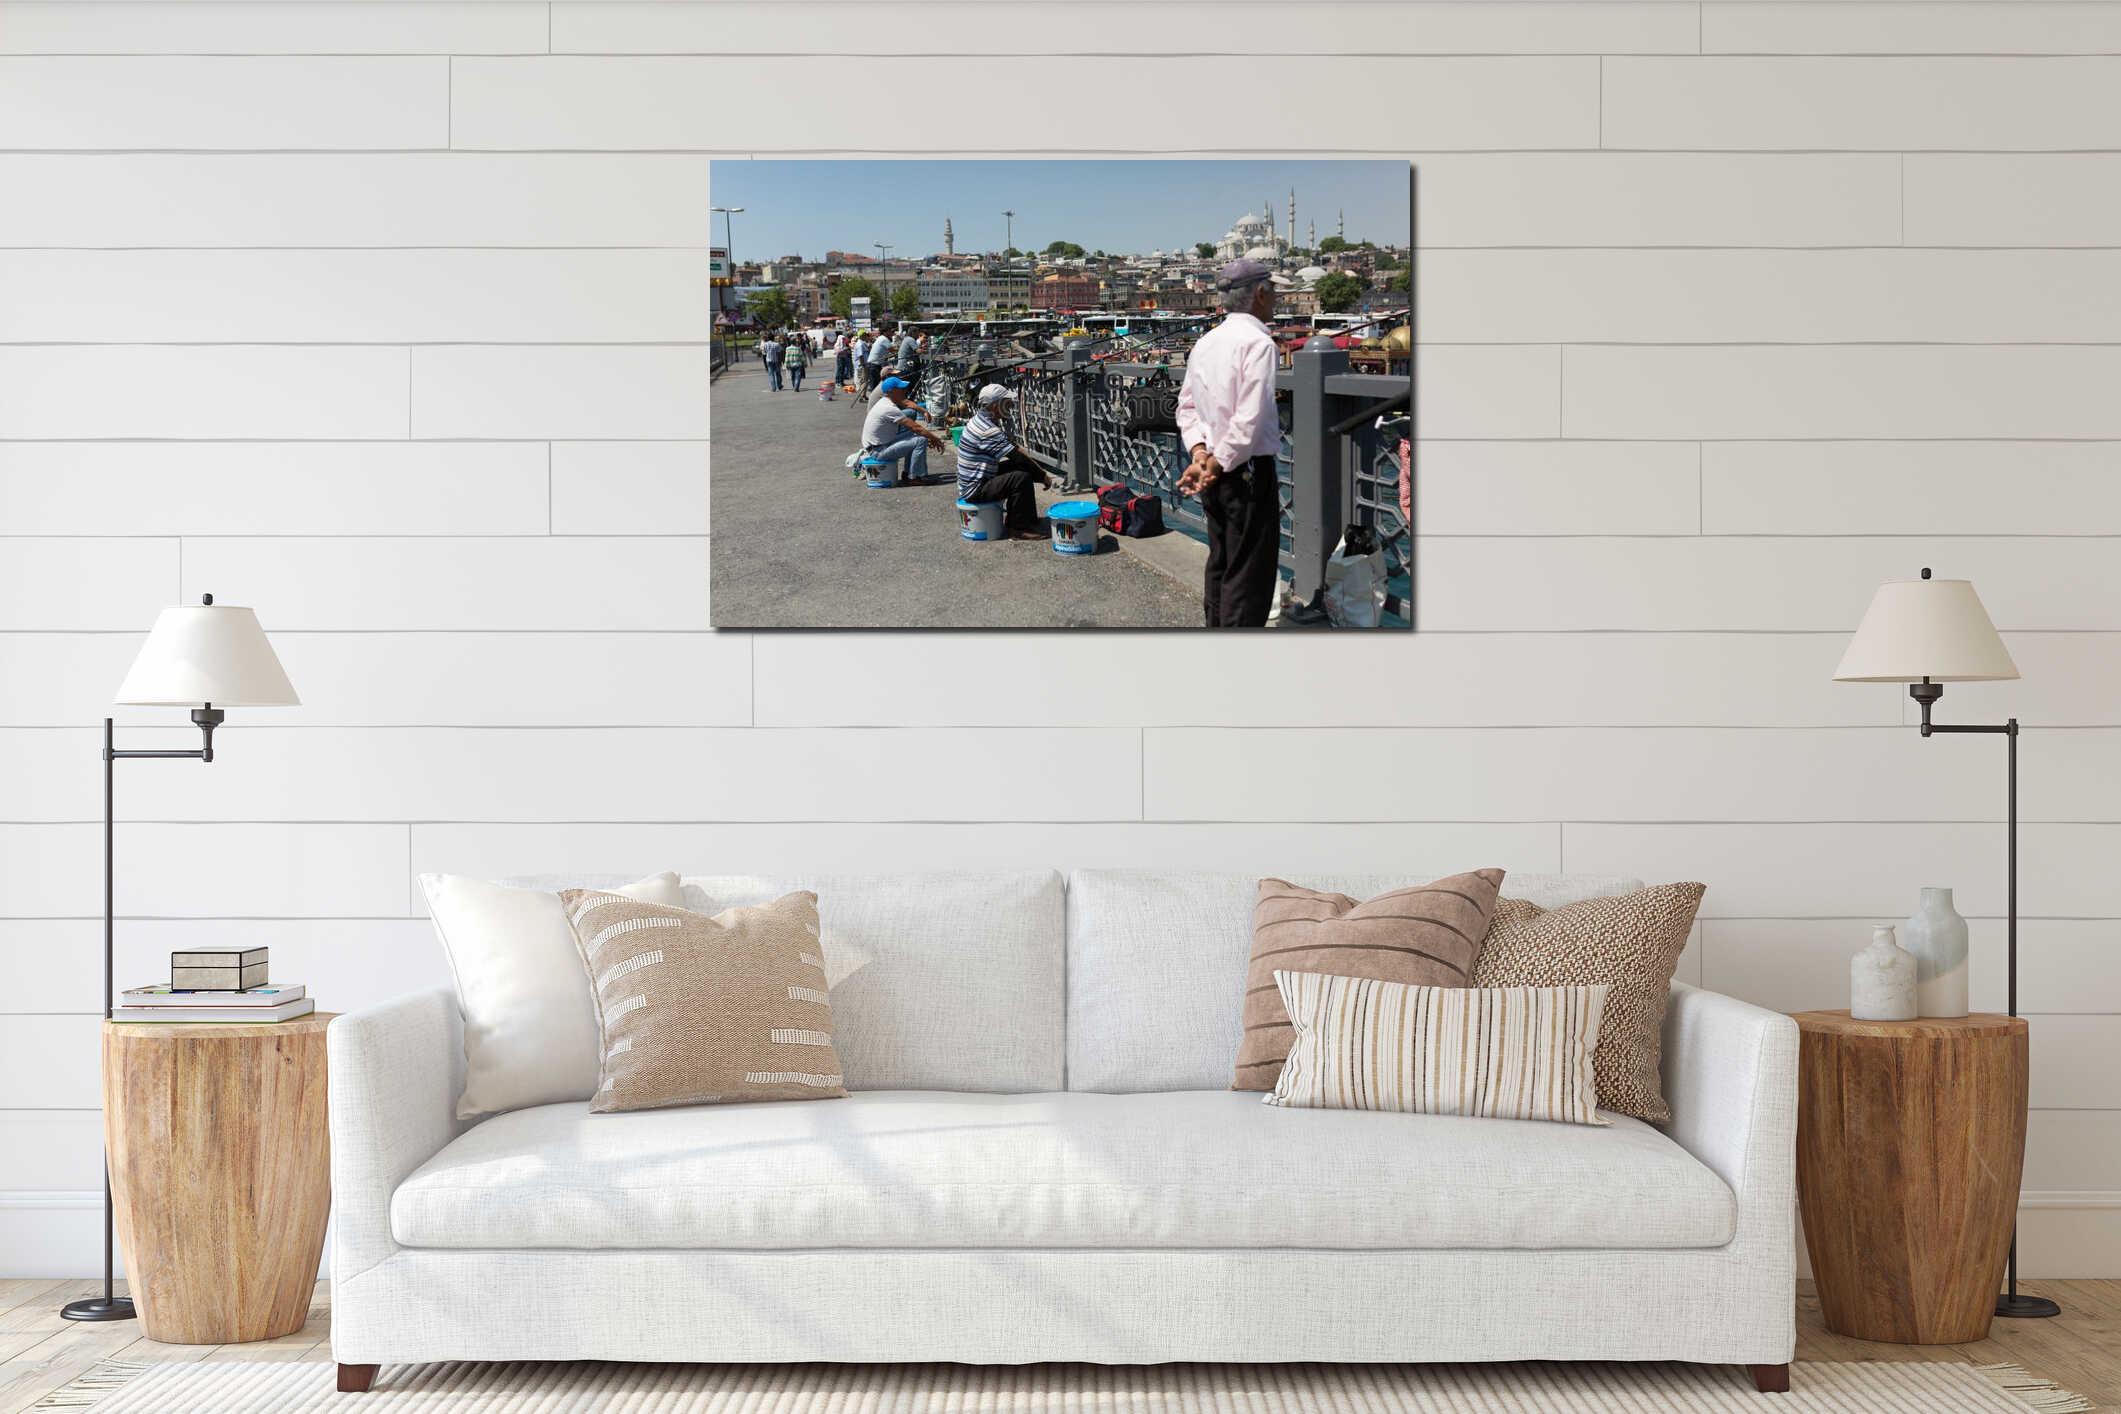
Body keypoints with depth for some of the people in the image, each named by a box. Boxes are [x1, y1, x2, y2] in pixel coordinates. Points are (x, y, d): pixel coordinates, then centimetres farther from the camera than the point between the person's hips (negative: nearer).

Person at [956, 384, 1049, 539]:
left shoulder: (979, 420, 10)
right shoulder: (987, 430, -24)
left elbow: (1012, 449, 17)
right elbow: (1016, 457, -23)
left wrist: (1038, 468, 12)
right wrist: (1042, 475, -12)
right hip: (974, 490, -11)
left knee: (1022, 468, 16)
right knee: (1021, 478, -23)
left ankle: (1029, 521, 19)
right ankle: (1017, 529, -13)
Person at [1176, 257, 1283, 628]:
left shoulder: (1205, 343, 10)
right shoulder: (1258, 342, -16)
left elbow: (1187, 406, 12)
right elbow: (1249, 419, -22)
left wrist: (1199, 454, 1)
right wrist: (1215, 466, -14)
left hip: (1215, 474, 9)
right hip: (1249, 472, -9)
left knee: (1219, 566, 18)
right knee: (1249, 577, -4)